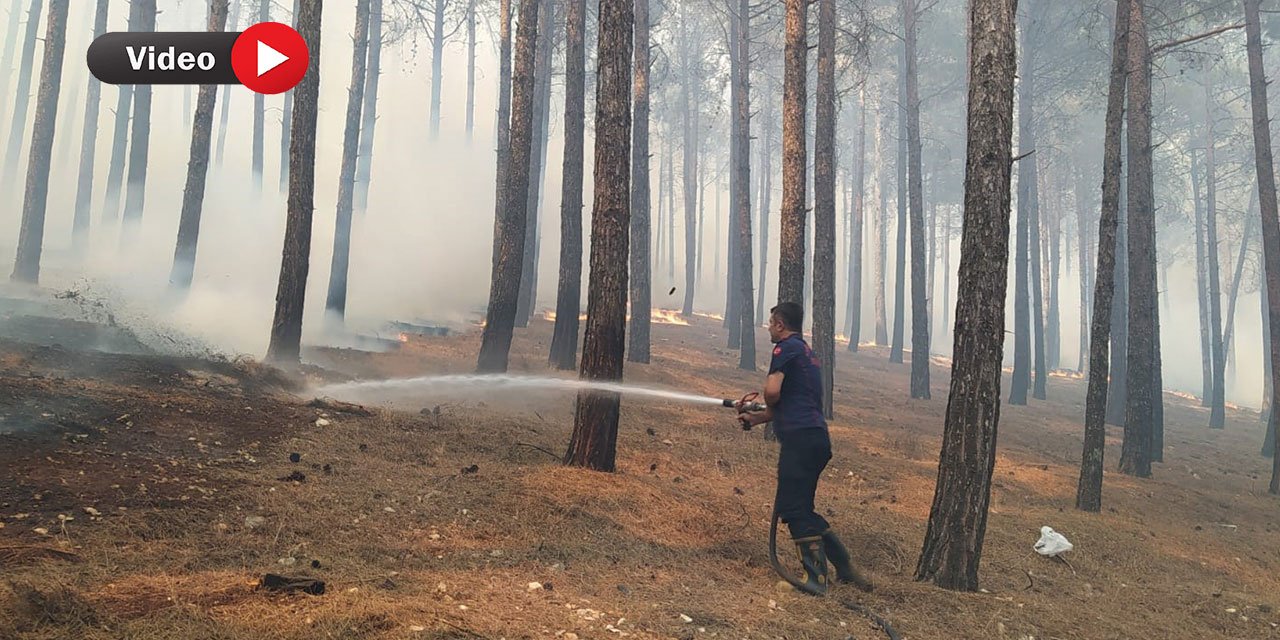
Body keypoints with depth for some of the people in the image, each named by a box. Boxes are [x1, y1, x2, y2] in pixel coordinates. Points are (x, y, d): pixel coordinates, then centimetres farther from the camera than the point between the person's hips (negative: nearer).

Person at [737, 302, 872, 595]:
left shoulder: (787, 348, -5)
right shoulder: (808, 353, 24)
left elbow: (772, 391, -17)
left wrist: (768, 411, 5)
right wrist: (757, 417, 31)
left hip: (800, 437, -9)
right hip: (818, 438, 9)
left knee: (794, 508, -7)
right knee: (801, 508, 16)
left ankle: (816, 576, -9)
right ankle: (845, 567, 19)